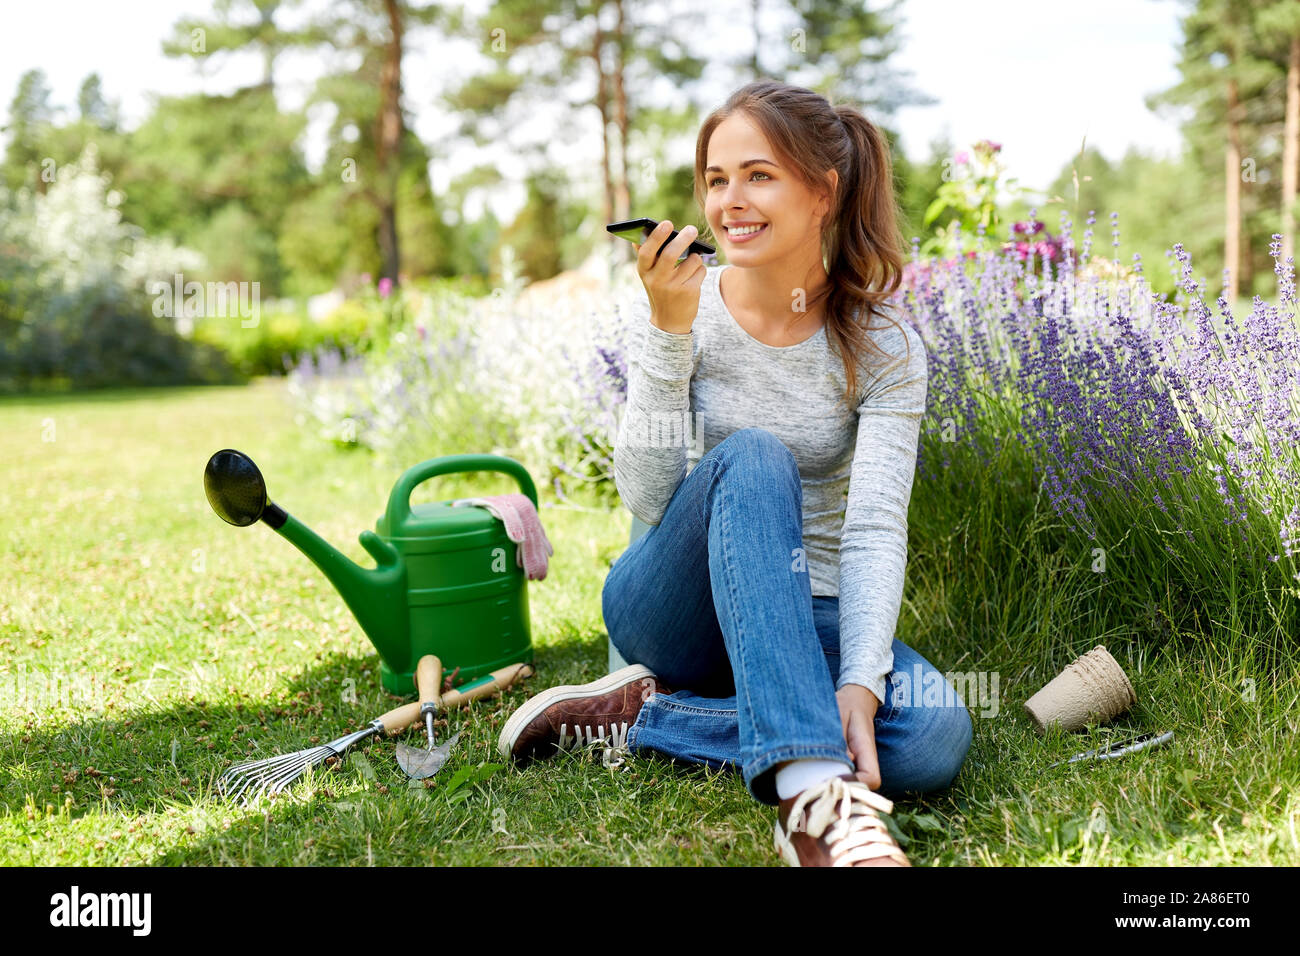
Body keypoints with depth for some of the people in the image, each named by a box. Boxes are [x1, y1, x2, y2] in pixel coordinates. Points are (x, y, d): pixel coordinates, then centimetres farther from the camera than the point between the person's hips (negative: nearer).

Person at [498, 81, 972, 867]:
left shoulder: (885, 351, -7)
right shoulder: (677, 307, -7)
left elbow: (875, 529, -18)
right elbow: (648, 498, -15)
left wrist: (861, 683, -33)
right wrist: (670, 332, -26)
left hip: (804, 618, 1)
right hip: (671, 608, -1)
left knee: (937, 736, -29)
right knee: (752, 458, -33)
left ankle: (645, 715, -15)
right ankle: (810, 794, -46)